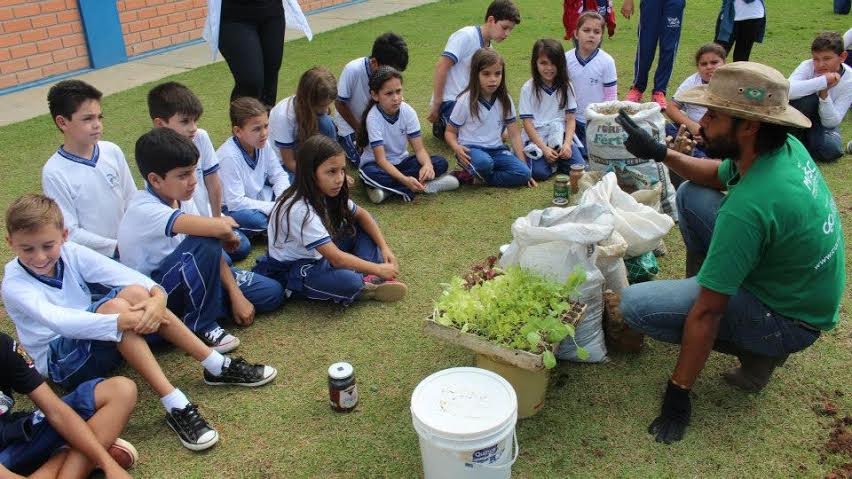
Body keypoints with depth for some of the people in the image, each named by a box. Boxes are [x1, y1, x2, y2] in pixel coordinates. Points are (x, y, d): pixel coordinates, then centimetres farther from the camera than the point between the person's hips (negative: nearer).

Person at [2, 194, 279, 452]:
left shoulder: (71, 254, -5)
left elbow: (125, 274, -18)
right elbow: (58, 321, -35)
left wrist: (157, 296, -39)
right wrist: (122, 321, -46)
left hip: (99, 342, 5)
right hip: (61, 362, -5)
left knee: (134, 293, -26)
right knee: (115, 306, -33)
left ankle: (218, 367, -22)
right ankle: (176, 407, -41)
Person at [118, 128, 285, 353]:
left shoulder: (181, 199, -4)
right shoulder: (144, 210, -30)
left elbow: (213, 251, -3)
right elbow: (219, 229, -43)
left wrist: (236, 295, -11)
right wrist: (226, 224, -19)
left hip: (187, 277, 7)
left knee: (271, 293, -4)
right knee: (204, 244, -36)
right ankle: (201, 325, -15)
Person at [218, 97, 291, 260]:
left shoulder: (263, 143, -11)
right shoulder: (230, 156, -29)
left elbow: (278, 175, 2)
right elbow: (235, 202, -29)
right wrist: (275, 209, -26)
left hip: (257, 196, 8)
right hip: (230, 208, -7)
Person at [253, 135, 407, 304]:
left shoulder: (327, 193, -8)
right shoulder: (300, 211, -32)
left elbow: (361, 214, 5)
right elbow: (337, 259, -32)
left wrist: (384, 247, -7)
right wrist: (378, 269, -25)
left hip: (320, 255, 9)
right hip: (290, 270, -9)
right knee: (346, 280, -36)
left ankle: (368, 277, -10)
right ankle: (365, 287, -3)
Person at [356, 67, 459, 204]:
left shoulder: (408, 111, -12)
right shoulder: (373, 117, -23)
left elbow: (419, 149, -12)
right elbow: (381, 159, -28)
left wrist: (427, 164, -36)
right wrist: (405, 179, -43)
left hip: (401, 161, 4)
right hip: (377, 164, -4)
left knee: (440, 163, -18)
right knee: (369, 173, -40)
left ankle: (388, 189, -24)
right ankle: (426, 186, -31)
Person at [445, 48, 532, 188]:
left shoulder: (505, 100, 3)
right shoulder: (465, 101, -7)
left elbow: (514, 134, 6)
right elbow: (450, 132, 0)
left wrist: (523, 165, -1)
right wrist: (456, 147, -24)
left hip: (497, 150, 4)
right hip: (471, 149, -4)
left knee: (523, 173, -21)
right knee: (484, 162, -39)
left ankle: (475, 177, -11)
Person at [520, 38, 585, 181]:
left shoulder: (566, 86, 6)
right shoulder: (528, 88, -3)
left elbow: (571, 119, 3)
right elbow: (527, 123, -7)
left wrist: (567, 144, -14)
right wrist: (544, 148, -16)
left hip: (560, 136, 3)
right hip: (536, 137, -3)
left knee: (580, 168, -18)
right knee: (539, 172, -28)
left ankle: (556, 160, 9)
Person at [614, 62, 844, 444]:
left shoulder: (749, 206, -36)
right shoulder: (787, 148, -10)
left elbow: (707, 312, -29)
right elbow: (718, 175, 13)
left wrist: (678, 395, -20)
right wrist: (661, 153, -1)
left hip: (789, 319, -8)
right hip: (791, 280, 8)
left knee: (634, 304, -19)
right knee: (691, 194, 5)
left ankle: (758, 351, -2)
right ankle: (699, 286, 19)